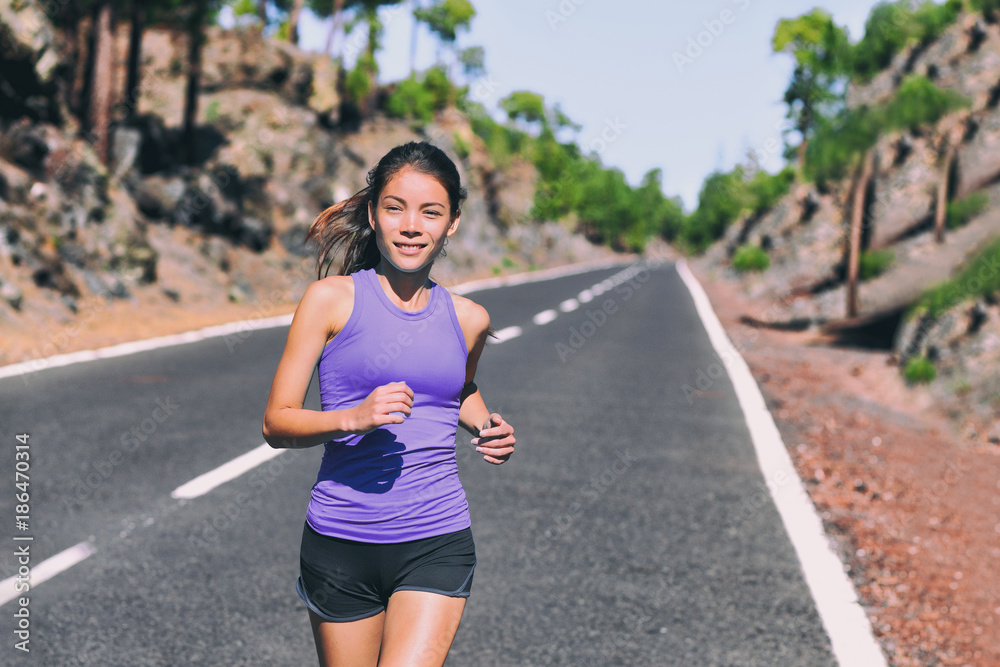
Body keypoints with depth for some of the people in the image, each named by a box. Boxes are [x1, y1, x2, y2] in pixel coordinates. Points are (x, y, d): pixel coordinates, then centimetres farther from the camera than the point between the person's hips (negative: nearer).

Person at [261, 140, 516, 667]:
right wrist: (353, 417, -22)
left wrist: (488, 429, 7)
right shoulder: (332, 299, -3)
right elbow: (276, 424, -4)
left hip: (438, 546, 1)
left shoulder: (468, 320, 6)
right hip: (341, 543, -1)